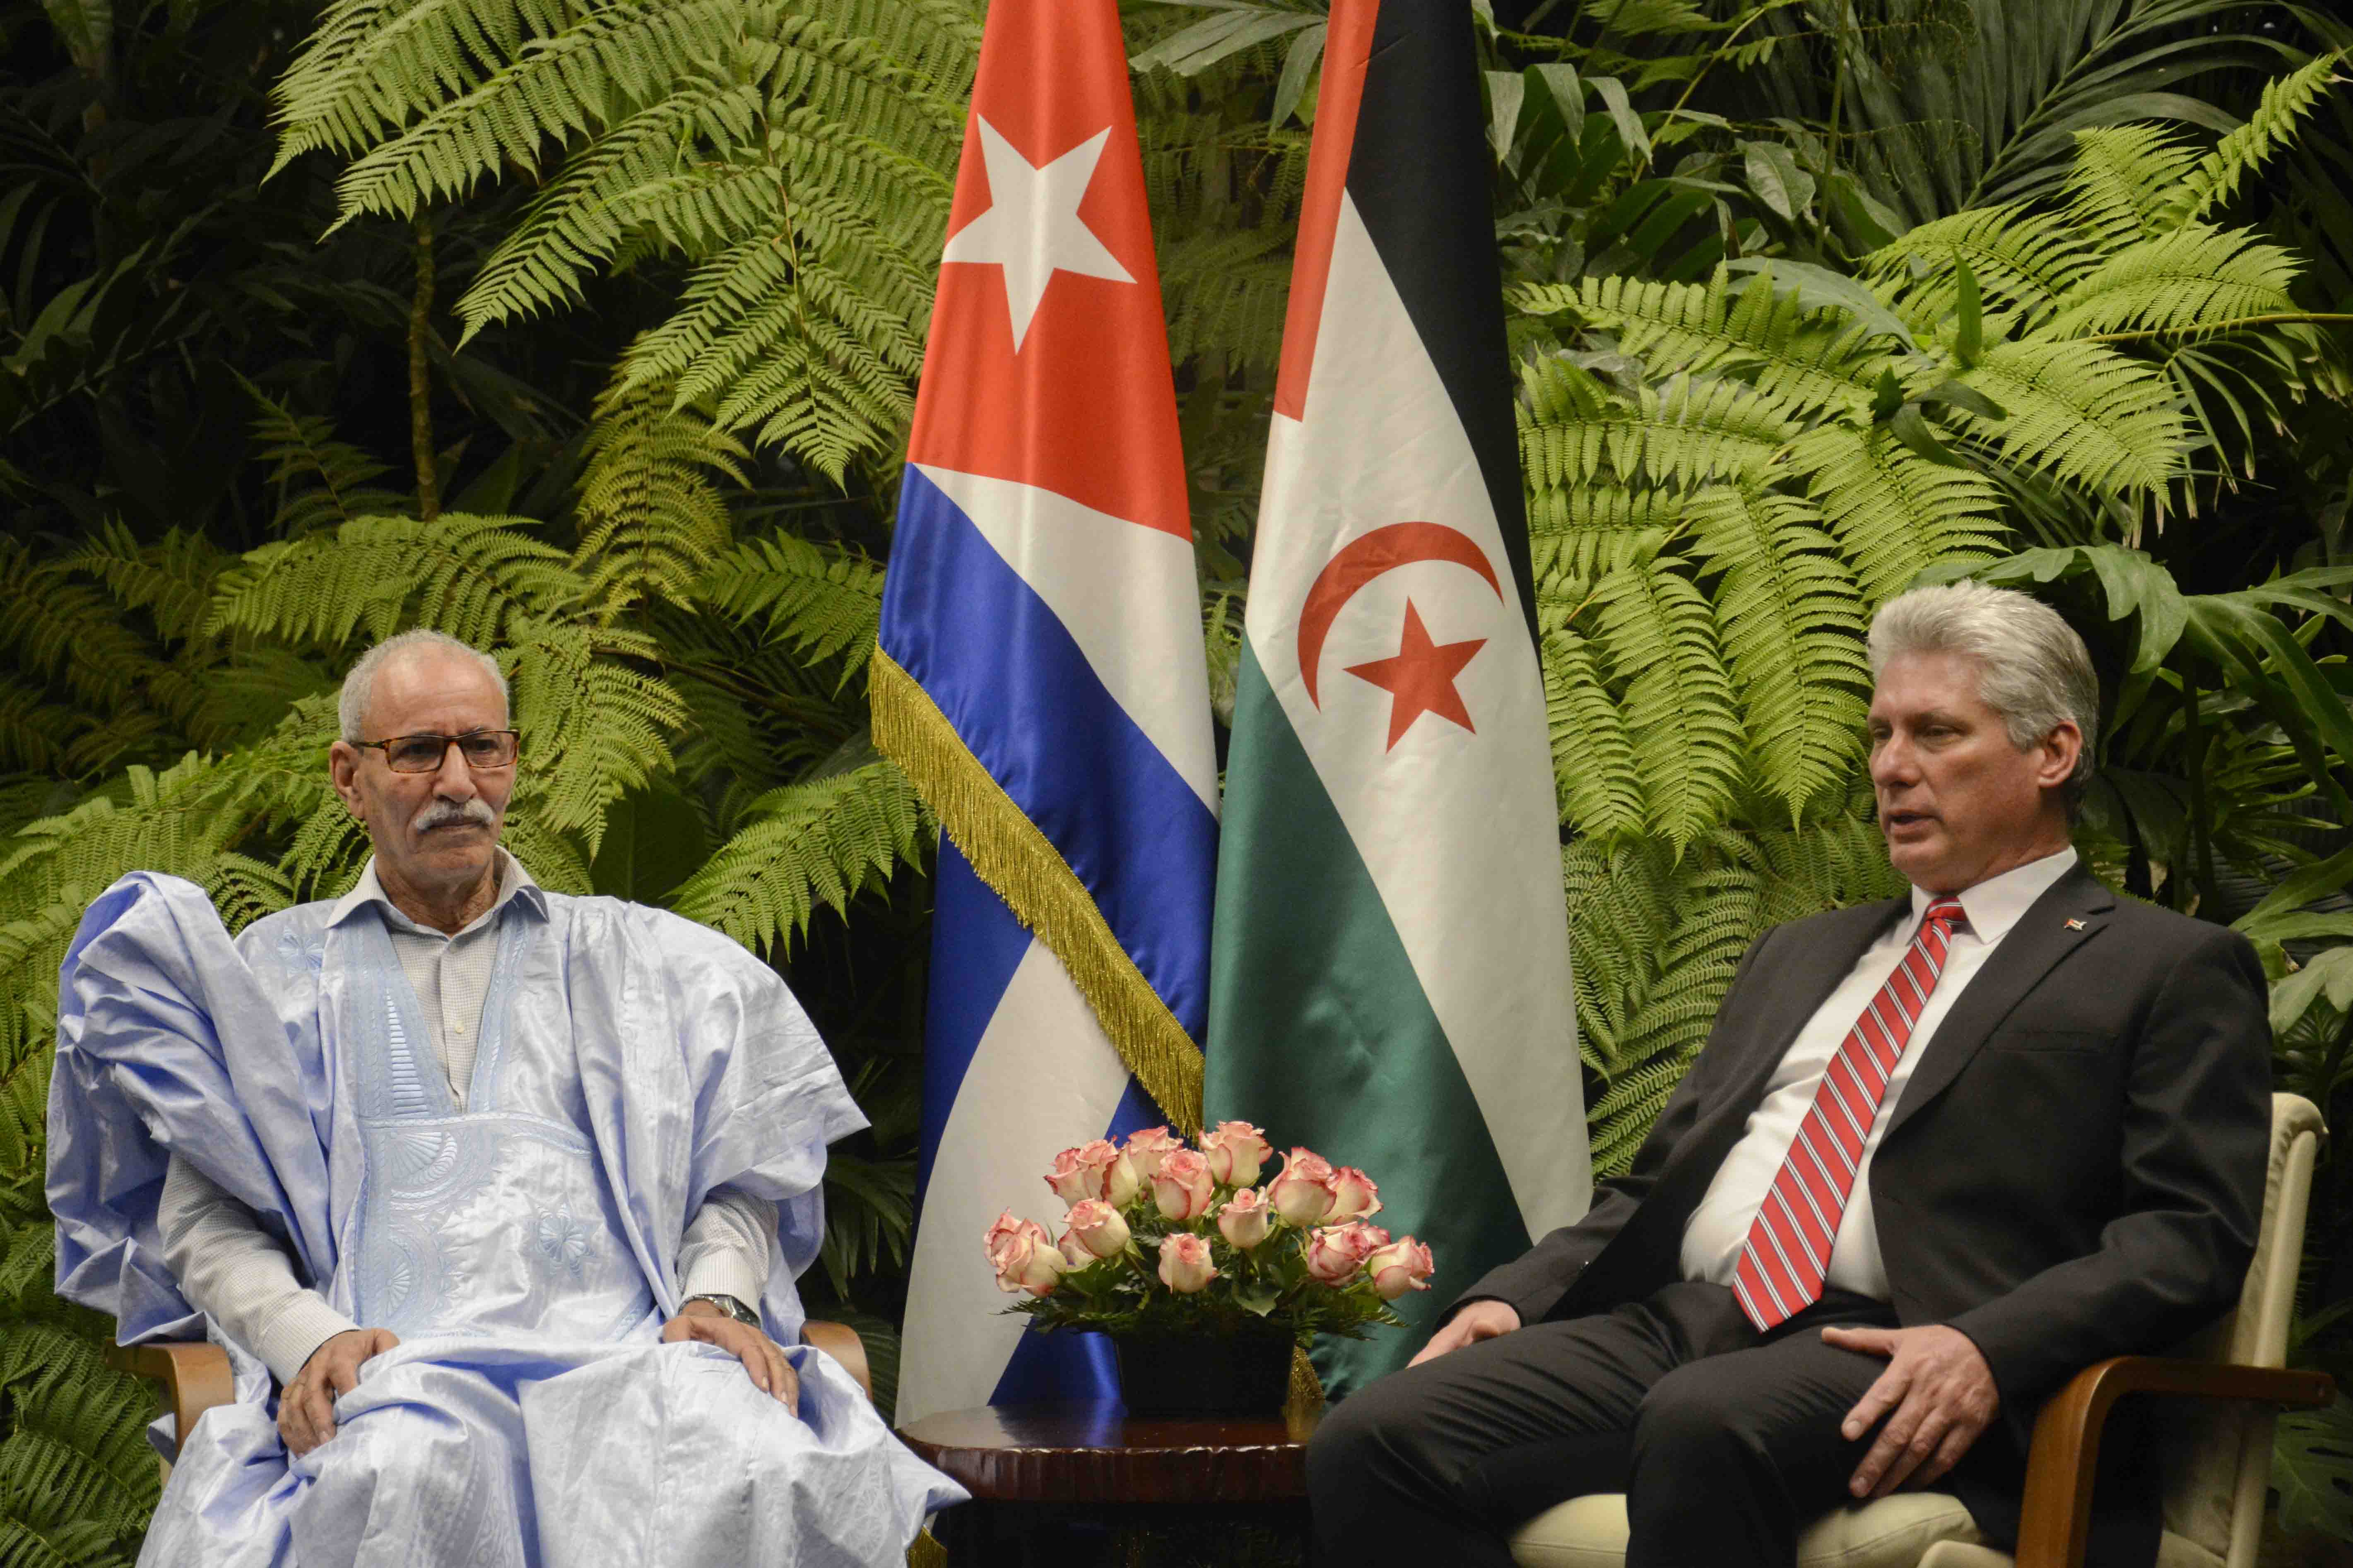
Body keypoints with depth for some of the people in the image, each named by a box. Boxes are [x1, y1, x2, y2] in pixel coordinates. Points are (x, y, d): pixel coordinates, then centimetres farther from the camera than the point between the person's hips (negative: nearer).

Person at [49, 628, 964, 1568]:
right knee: (401, 1478, -42)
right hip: (397, 1363, -2)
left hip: (625, 1348, 2)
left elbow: (738, 1174, 21)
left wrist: (720, 1298, -2)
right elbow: (203, 1219, 13)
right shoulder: (275, 973, 22)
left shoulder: (634, 956, 27)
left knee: (766, 1473, -35)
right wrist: (309, 1338, -8)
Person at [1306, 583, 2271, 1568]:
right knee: (1376, 1443, -19)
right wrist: (1514, 1298, 9)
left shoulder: (2171, 971, 9)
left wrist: (1986, 1348, -20)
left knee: (1706, 1423, -40)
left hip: (1884, 1362, -6)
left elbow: (2194, 1228, -4)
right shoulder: (1799, 956, 31)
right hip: (1673, 1324, 6)